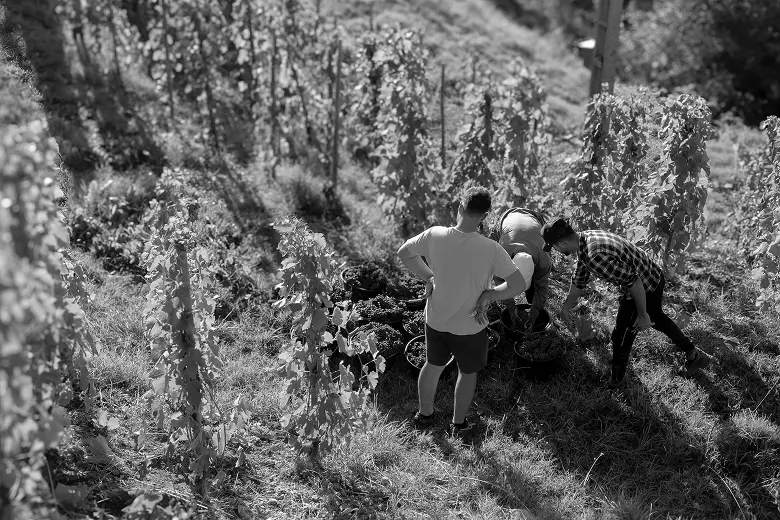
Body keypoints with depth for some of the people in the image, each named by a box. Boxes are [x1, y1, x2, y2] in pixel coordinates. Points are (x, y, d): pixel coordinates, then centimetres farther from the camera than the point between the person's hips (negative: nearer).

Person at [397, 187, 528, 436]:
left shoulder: (434, 235, -18)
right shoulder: (491, 250, -25)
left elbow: (403, 253, -2)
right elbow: (519, 285, -20)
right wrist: (488, 295, -10)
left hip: (435, 320, 3)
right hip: (469, 326, -3)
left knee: (433, 365, 27)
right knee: (468, 373, 23)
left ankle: (425, 414, 47)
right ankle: (458, 424, 40)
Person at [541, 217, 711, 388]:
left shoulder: (595, 257, -36)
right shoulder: (584, 239, -3)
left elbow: (633, 282, -32)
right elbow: (579, 279, 13)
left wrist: (642, 315, -19)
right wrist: (566, 306, 26)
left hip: (644, 289, -9)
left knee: (622, 335, 10)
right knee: (657, 320, 31)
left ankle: (617, 379, 32)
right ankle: (694, 355, 49)